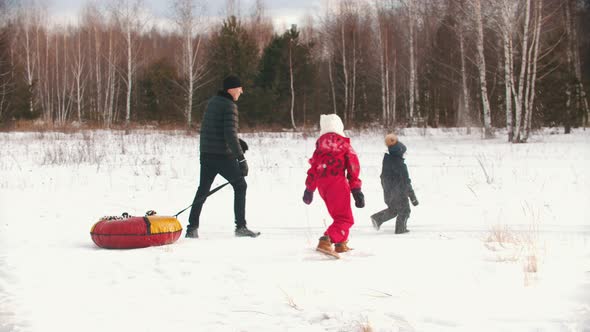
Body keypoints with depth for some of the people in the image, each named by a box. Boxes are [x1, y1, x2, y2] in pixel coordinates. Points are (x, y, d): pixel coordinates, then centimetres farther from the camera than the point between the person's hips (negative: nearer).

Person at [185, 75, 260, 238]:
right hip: (223, 155, -7)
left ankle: (192, 228, 10)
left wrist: (238, 142, 20)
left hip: (206, 154, 7)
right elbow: (230, 135, -21)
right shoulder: (229, 106, -13)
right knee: (240, 186, 7)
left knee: (203, 190, 13)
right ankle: (240, 227, 5)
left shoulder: (212, 102, 13)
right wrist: (241, 159, -20)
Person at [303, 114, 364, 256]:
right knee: (345, 219, -6)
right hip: (337, 182, -5)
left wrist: (309, 189, 13)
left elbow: (314, 167, 9)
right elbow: (353, 168, 1)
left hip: (322, 185, 5)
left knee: (339, 215, 25)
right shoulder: (344, 144, 7)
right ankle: (326, 241, -28)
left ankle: (341, 244, 24)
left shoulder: (320, 144, 13)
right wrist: (356, 190, 1)